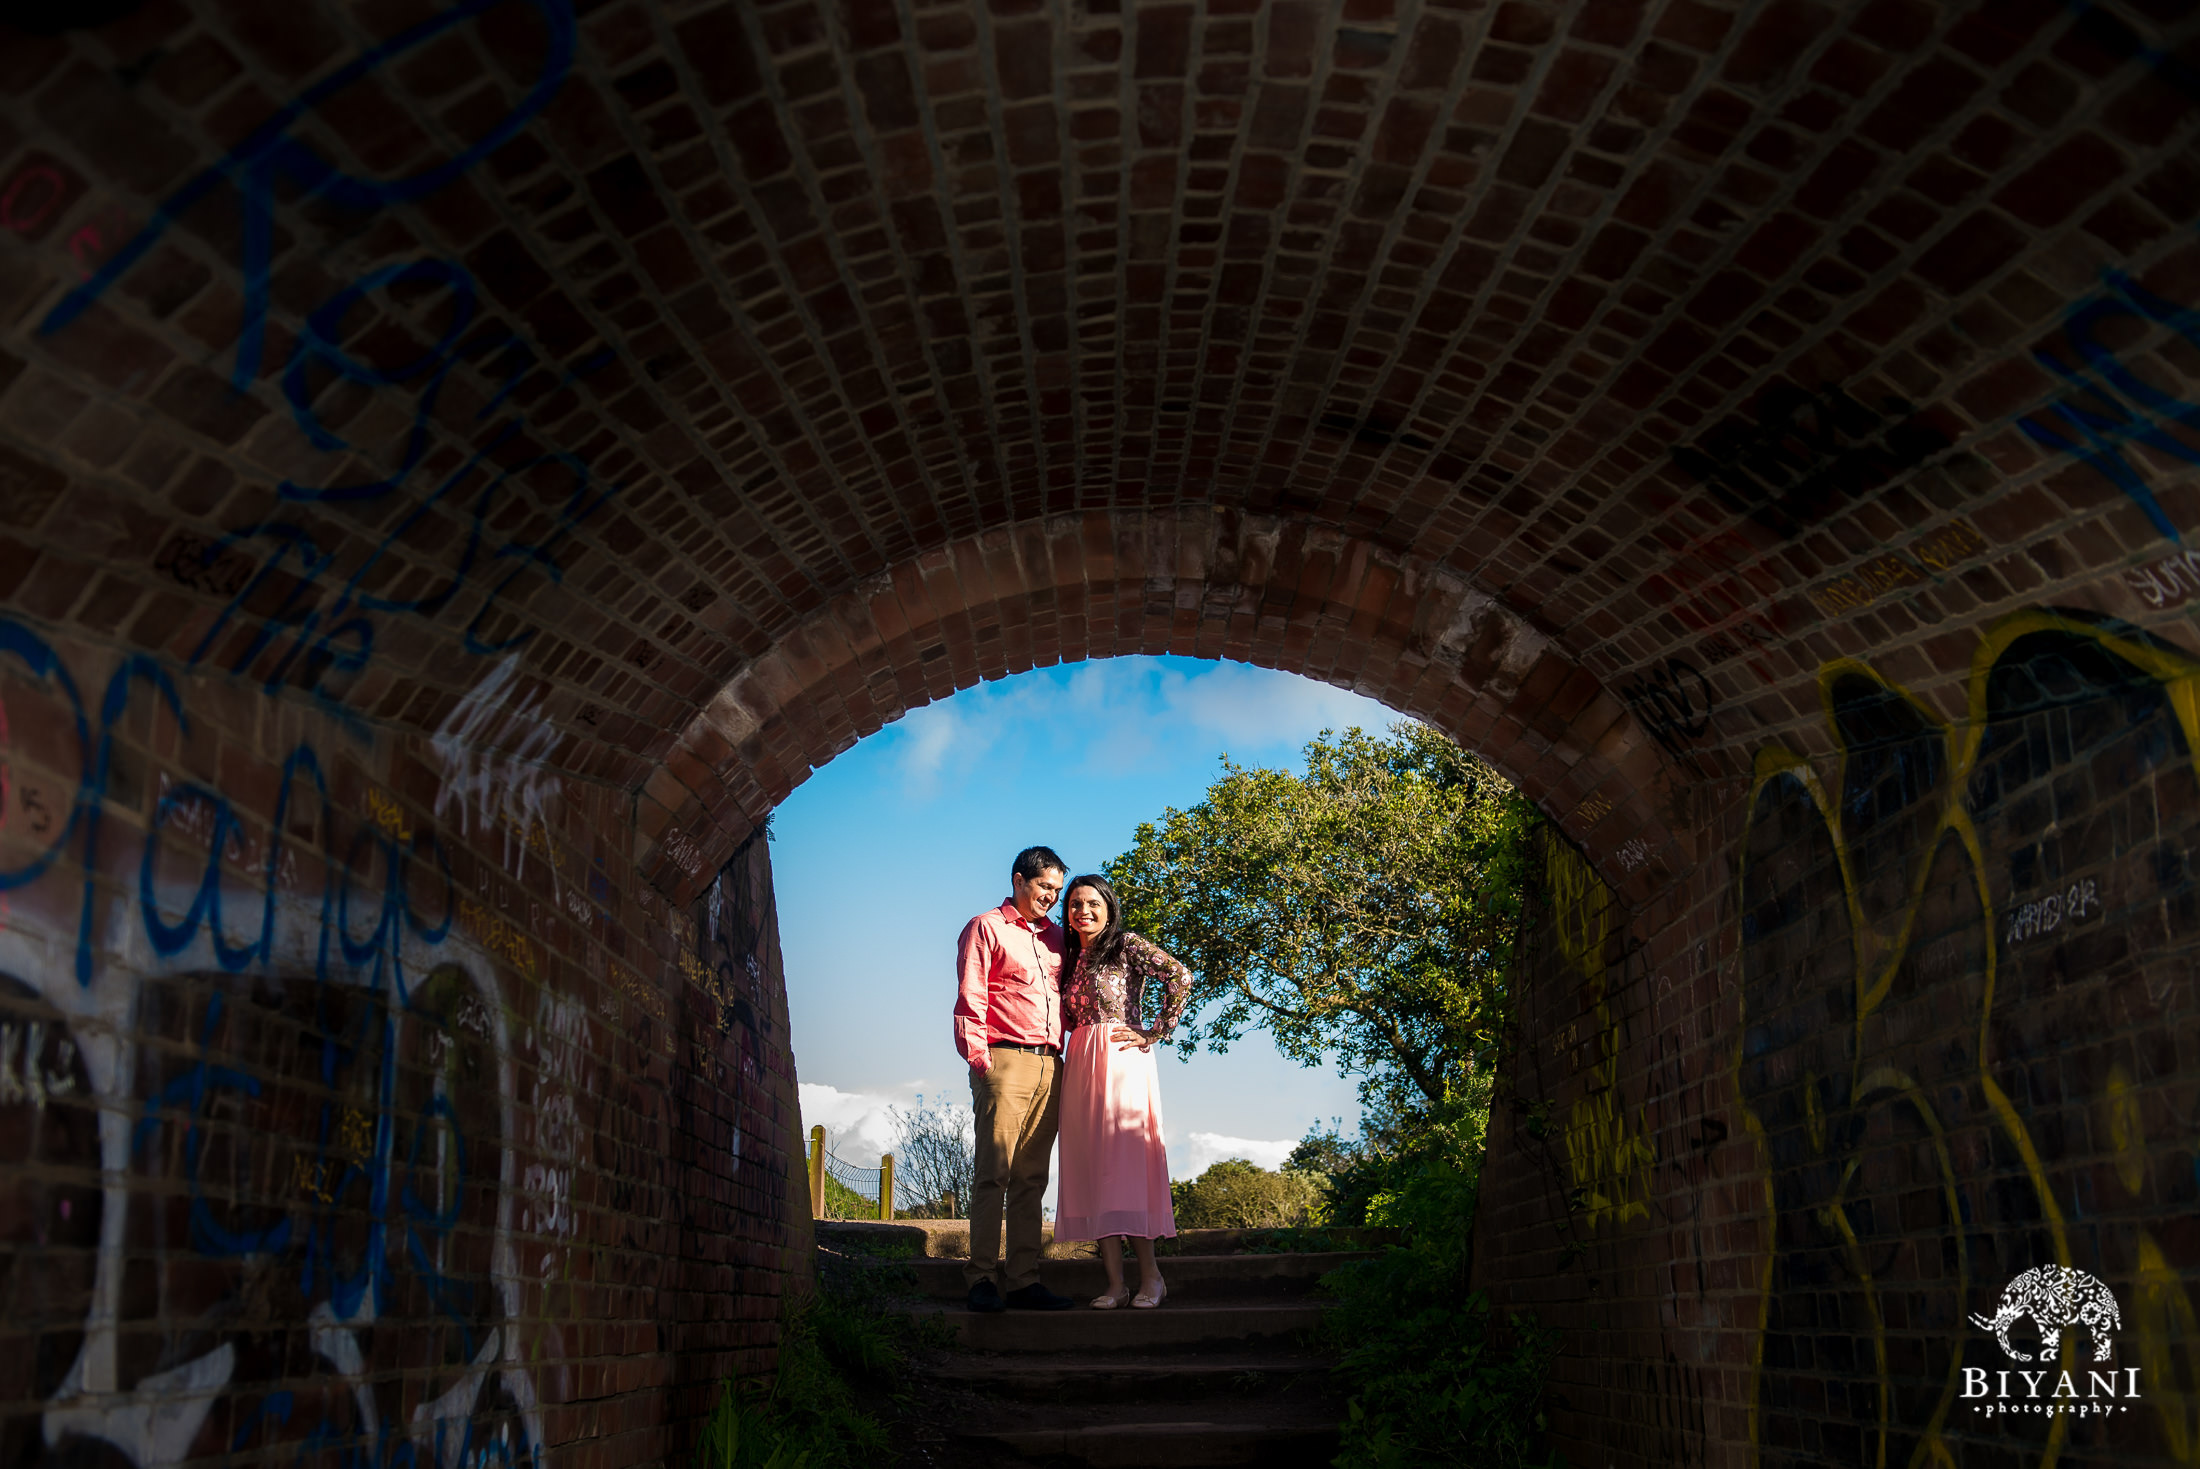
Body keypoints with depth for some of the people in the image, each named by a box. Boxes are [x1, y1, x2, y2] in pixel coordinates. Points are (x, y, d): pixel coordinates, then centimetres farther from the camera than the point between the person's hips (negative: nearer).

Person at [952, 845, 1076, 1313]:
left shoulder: (1056, 936, 23)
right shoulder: (985, 928, 6)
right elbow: (970, 998, -2)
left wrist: (1064, 1057, 14)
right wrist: (979, 1059, -11)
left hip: (1050, 1065, 6)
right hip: (1005, 1062, -5)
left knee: (1031, 1177, 4)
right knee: (994, 1172, -8)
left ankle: (1023, 1280, 5)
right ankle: (981, 1279, -6)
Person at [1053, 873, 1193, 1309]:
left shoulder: (1128, 946, 0)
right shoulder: (1070, 958, 19)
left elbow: (1179, 976, -12)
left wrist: (1154, 1032, -10)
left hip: (1121, 1061, -6)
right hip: (1079, 1067, 6)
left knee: (1124, 1163, -11)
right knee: (1092, 1168, 0)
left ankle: (1151, 1275, -3)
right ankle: (1115, 1282, 2)